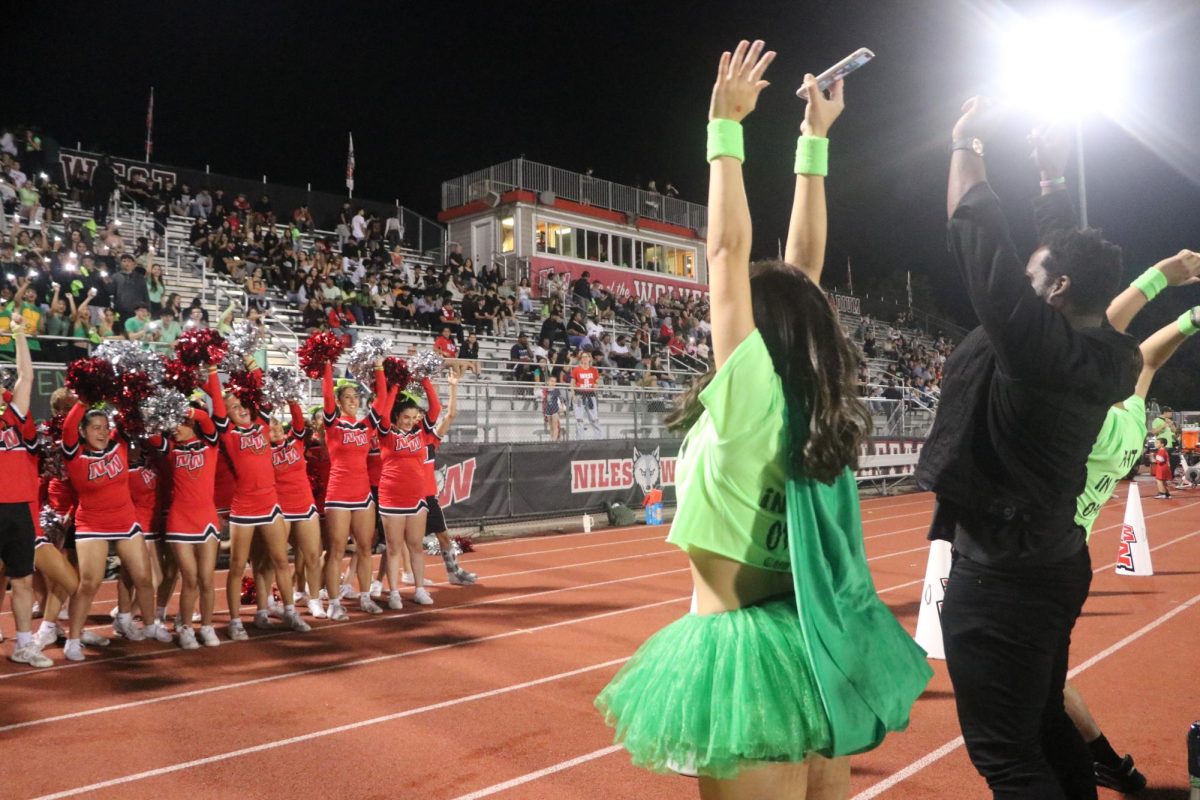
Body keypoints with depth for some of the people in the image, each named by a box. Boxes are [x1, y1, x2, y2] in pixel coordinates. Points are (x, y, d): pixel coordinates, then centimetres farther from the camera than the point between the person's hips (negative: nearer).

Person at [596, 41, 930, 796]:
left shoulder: (748, 398, -16)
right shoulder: (812, 402, 1)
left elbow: (730, 251, -18)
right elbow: (804, 264, 7)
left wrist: (726, 126, -11)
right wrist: (814, 141, 13)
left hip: (743, 650, -7)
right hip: (812, 642, 8)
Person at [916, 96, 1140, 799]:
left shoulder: (1036, 341, -23)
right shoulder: (1106, 355, 0)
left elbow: (979, 235, -18)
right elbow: (1074, 252, 15)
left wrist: (967, 143, -4)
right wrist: (1052, 175, 23)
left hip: (1000, 577, -9)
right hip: (1054, 564, 9)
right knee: (1047, 728, 24)